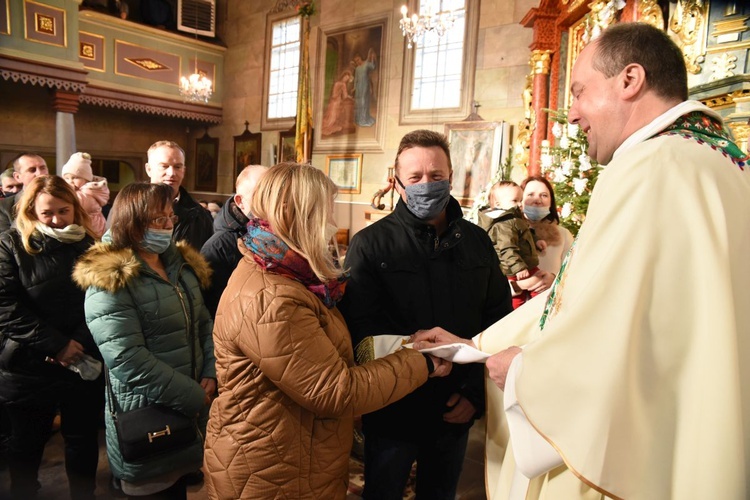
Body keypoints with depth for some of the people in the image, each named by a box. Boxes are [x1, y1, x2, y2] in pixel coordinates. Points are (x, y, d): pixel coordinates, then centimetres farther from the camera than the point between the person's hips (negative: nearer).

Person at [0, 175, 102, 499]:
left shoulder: (90, 247, 2)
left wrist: (80, 345, -14)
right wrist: (56, 345, -18)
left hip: (85, 366, 2)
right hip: (29, 367, -1)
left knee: (83, 440, 14)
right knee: (27, 443, 17)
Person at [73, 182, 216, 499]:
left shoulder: (183, 264, 6)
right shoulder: (108, 280, -16)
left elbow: (204, 324, 12)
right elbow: (128, 359, -23)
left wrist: (210, 375, -4)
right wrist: (195, 398, -19)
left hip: (193, 410, 6)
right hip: (144, 418, -6)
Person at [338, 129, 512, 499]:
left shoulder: (476, 241, 2)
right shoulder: (370, 244, -10)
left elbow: (499, 319, 4)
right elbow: (360, 329, -16)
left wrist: (475, 393, -3)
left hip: (456, 412, 4)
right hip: (393, 413, -3)